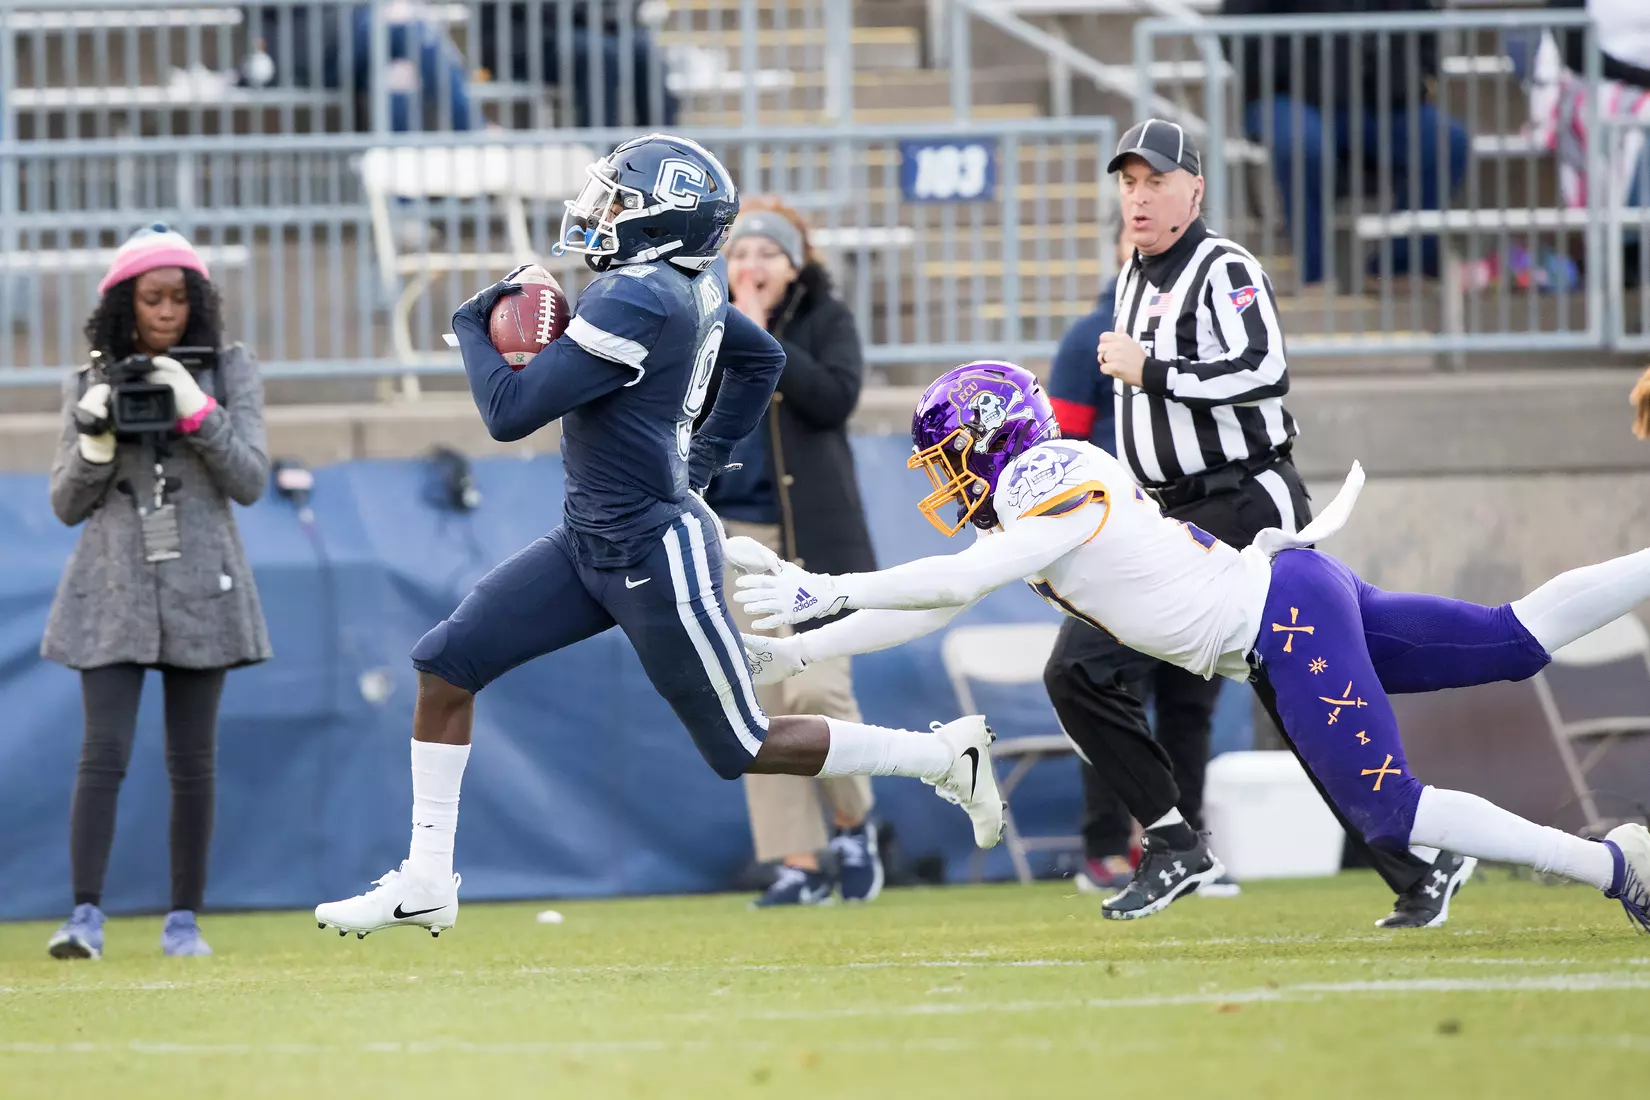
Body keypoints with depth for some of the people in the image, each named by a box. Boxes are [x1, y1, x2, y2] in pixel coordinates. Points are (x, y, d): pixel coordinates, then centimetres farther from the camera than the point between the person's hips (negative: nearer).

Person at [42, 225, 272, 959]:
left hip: (199, 589, 0)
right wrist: (95, 440, -11)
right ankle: (85, 916, -14)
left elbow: (250, 481, -4)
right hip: (113, 592, 0)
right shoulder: (91, 383, 6)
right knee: (104, 752, -11)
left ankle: (183, 920, 10)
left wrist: (196, 410, -16)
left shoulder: (229, 372, 4)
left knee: (193, 761, 3)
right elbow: (66, 505, 7)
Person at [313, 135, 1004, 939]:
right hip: (589, 542, 10)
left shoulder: (637, 301, -24)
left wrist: (474, 329, -6)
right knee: (445, 664, 2)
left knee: (744, 749, 2)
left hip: (654, 555, -10)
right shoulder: (689, 284, 4)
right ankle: (426, 883, 6)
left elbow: (509, 413, -24)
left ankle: (945, 757, 16)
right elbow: (761, 358, 24)